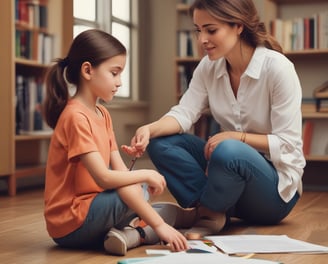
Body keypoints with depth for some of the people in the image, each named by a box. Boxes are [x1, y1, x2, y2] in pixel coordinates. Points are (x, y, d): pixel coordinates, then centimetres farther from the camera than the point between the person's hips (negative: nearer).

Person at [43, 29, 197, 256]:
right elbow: (104, 178, -25)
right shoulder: (76, 117, -19)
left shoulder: (103, 114, 9)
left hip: (89, 208, 9)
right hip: (71, 223, -9)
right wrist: (146, 175, -10)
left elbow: (120, 171, 1)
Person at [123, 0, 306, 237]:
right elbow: (184, 113, -10)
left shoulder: (277, 67, -17)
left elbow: (288, 144, -17)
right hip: (232, 163, 6)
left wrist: (237, 136, -24)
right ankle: (213, 212, -19)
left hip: (277, 186, -6)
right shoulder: (208, 67, 0)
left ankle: (206, 216, -10)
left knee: (228, 152, -38)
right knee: (161, 142, -12)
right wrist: (149, 129, -28)